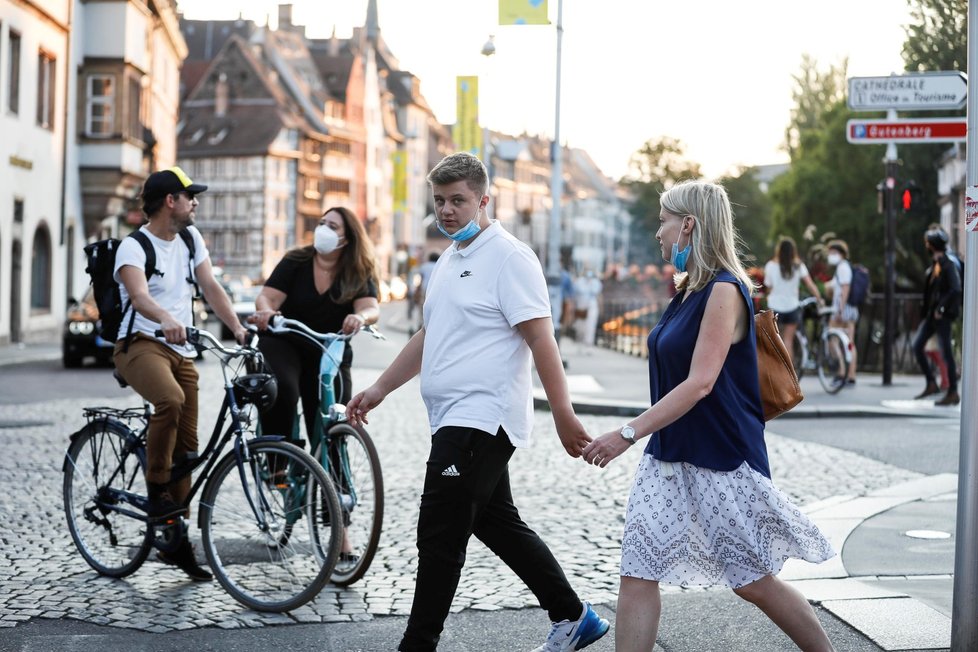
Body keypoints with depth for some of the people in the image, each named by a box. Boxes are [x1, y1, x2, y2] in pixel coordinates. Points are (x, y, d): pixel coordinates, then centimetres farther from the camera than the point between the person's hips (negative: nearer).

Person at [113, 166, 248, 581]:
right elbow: (139, 295, -29)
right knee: (170, 400, -37)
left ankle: (175, 539, 13)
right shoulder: (133, 247, -11)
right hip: (140, 344, -7)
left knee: (186, 446, 3)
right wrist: (167, 320, -50)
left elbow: (210, 287, 6)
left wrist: (238, 328, -9)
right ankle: (156, 494, -19)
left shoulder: (190, 238, 11)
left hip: (181, 350, 7)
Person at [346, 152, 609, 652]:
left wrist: (564, 416, -19)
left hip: (481, 419, -10)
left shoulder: (508, 258, -11)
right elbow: (428, 338, 26)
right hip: (455, 420, 10)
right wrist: (380, 389, 22)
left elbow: (540, 339, -16)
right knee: (498, 524, 15)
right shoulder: (448, 261, 17)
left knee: (439, 539, -7)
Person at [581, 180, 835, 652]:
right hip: (669, 454, 8)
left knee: (753, 582, 4)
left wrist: (629, 434, -25)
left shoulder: (724, 291, -16)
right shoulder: (688, 291, 12)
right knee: (637, 575, -1)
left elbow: (700, 383, -23)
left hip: (720, 457, -8)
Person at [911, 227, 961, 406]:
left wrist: (941, 309, -21)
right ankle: (931, 384, 15)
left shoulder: (948, 265, -14)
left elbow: (955, 290, -22)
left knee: (946, 352, -3)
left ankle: (953, 393, 4)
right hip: (931, 313, 9)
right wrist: (925, 309, 11)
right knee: (917, 345, 7)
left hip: (943, 315, -9)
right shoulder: (934, 264, 12)